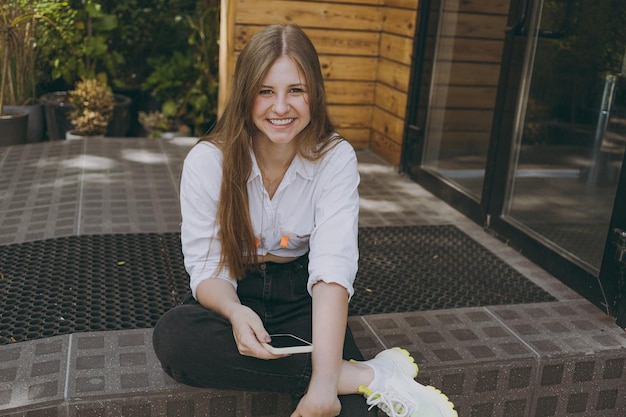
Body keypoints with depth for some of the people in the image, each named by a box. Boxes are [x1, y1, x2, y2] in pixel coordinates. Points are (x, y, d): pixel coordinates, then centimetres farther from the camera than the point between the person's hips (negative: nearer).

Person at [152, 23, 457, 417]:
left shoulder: (335, 158, -14)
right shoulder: (207, 162, -13)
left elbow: (333, 268, -24)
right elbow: (206, 267, -10)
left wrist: (324, 383, -36)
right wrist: (235, 312, -34)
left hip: (303, 299, -3)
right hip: (232, 294, 3)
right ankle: (368, 375, -29)